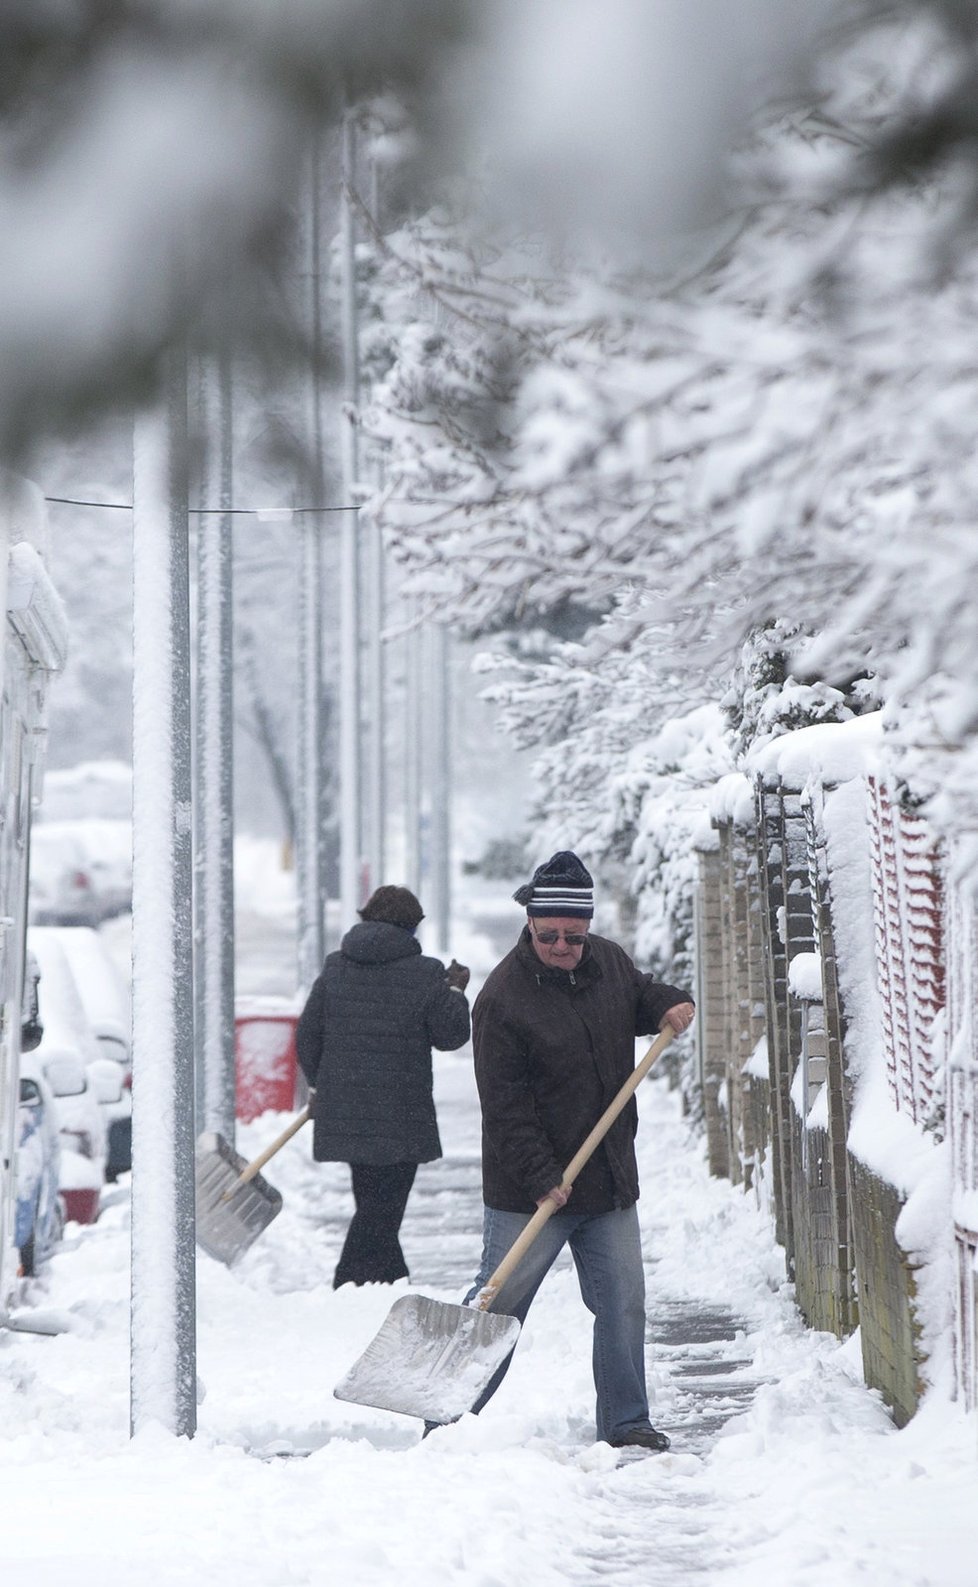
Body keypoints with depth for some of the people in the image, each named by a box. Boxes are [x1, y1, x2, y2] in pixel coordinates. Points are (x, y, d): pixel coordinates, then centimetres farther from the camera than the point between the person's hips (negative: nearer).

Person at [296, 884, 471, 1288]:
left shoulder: (335, 968, 6)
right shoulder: (426, 973, -6)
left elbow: (307, 1036, 9)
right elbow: (450, 1035, 2)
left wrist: (319, 1086, 23)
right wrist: (455, 993, 18)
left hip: (343, 1114, 5)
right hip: (401, 1118, -5)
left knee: (375, 1206, 15)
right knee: (381, 1211, -2)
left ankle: (396, 1286, 23)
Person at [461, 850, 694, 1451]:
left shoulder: (609, 961, 3)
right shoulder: (503, 999, -17)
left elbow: (639, 996, 28)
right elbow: (506, 1108, -18)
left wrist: (670, 1003, 4)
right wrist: (542, 1180, -22)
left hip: (610, 1182, 6)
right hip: (529, 1189, -6)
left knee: (623, 1304, 9)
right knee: (497, 1307, -1)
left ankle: (625, 1422, 20)